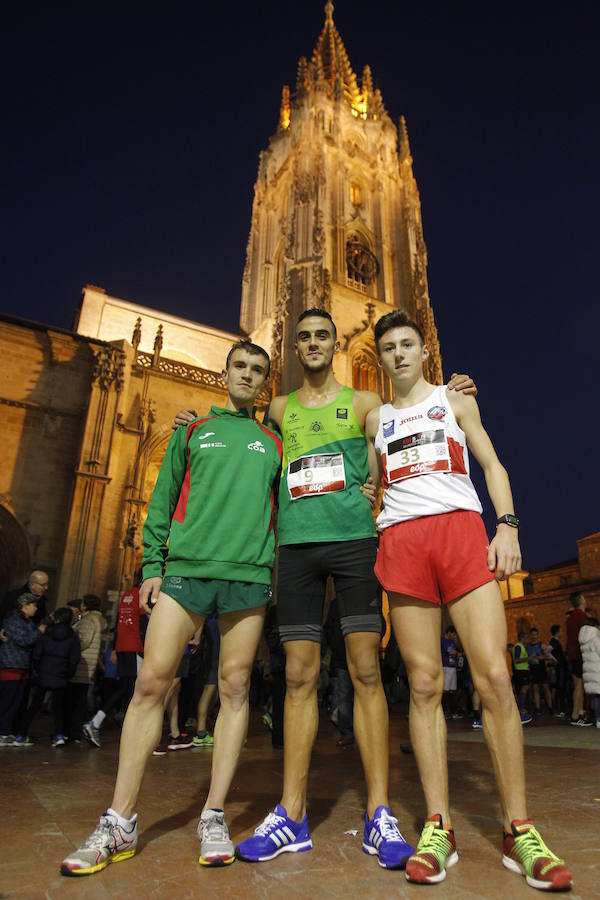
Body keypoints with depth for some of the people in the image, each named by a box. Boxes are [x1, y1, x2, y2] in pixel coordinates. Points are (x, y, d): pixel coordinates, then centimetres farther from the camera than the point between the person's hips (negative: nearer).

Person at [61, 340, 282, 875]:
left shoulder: (273, 443, 16)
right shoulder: (193, 430, 16)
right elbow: (163, 500, 12)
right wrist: (152, 566, 3)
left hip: (248, 573, 0)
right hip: (185, 567, 0)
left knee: (234, 688, 2)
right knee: (151, 683, -3)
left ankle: (214, 818, 14)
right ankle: (120, 825, 9)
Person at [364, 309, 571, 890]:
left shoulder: (455, 401, 18)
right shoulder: (376, 419, 23)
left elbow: (492, 464, 11)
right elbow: (369, 483, 28)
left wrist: (507, 524, -4)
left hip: (461, 529, -1)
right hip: (401, 541, 2)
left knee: (494, 678, -9)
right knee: (423, 684, -1)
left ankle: (518, 832, 4)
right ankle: (438, 828, 6)